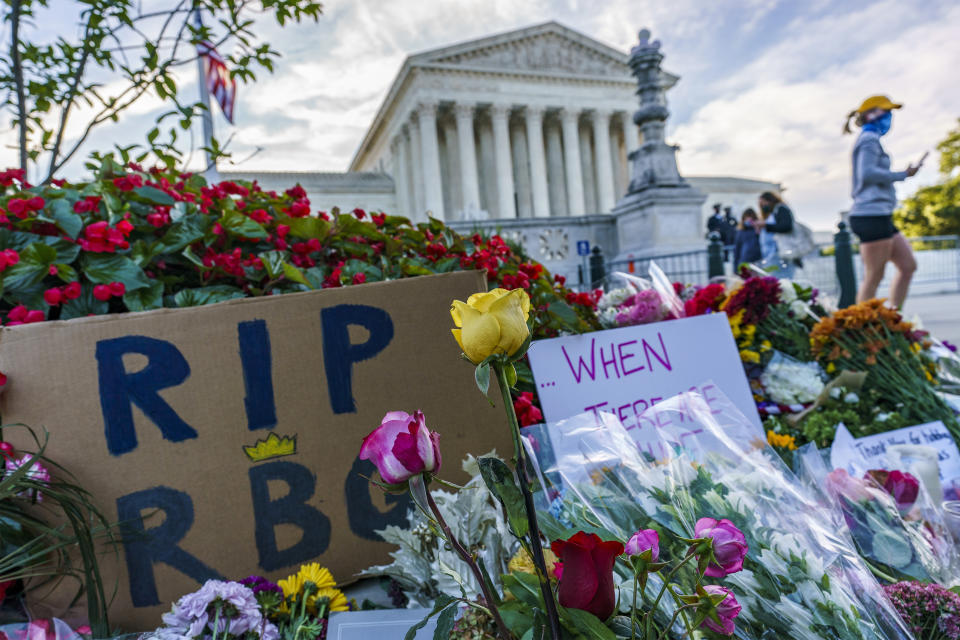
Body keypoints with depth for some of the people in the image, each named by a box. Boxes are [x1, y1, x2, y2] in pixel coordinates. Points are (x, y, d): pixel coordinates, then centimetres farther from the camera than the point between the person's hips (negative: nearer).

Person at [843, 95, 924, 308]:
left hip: (879, 217, 11)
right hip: (872, 215, -10)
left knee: (908, 266, 9)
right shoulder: (870, 139, -5)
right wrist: (902, 174, -12)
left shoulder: (871, 140, 26)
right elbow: (866, 173, -19)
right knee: (873, 278, -9)